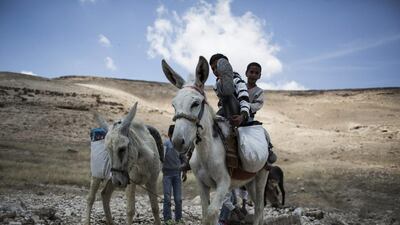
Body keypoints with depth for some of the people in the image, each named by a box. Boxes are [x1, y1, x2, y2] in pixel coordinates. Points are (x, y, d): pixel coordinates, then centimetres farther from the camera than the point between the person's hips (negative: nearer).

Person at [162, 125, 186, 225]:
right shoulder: (165, 144, -6)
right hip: (167, 173, -2)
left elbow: (183, 159, 12)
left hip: (177, 173, 3)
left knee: (178, 198, 5)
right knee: (167, 198, 1)